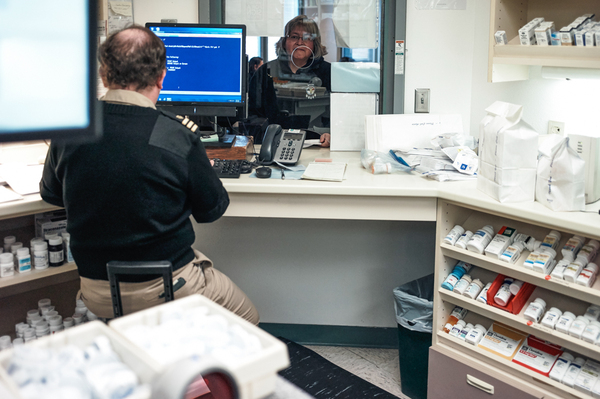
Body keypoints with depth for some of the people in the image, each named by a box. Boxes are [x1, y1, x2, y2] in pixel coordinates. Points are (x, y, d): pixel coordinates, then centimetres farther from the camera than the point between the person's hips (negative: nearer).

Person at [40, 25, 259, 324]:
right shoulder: (178, 137, -20)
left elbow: (50, 194, 11)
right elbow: (212, 210, -5)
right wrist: (201, 170, 15)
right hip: (165, 288, -5)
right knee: (248, 317, 18)